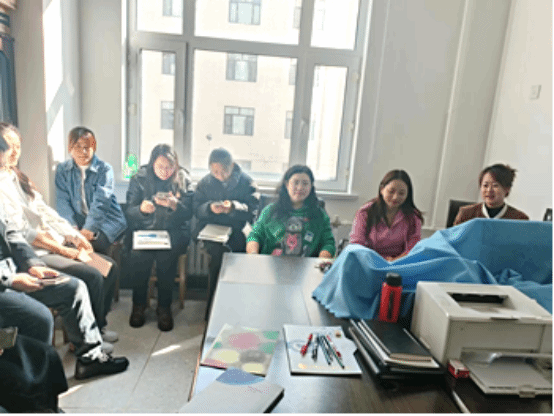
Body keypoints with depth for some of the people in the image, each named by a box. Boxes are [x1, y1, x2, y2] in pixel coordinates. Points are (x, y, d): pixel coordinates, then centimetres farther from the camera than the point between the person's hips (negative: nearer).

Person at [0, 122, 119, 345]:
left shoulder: (19, 178, 16)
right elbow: (20, 231, -17)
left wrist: (73, 236, -1)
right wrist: (62, 250, -16)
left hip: (57, 243, 9)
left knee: (109, 266, -2)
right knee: (92, 276, -22)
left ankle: (98, 322, 11)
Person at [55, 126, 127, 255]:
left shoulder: (104, 169, -2)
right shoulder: (62, 170, 9)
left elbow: (101, 202, -13)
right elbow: (62, 201, -2)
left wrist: (89, 228, -25)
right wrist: (72, 226, -17)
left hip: (106, 221, -3)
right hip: (77, 221, 3)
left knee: (92, 243, -29)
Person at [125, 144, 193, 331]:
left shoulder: (183, 179, 2)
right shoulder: (139, 178, 4)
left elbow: (188, 212, -3)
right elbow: (130, 211, 0)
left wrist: (174, 204, -24)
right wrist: (141, 209, -23)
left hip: (173, 230, -1)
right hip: (144, 229, 1)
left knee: (166, 255, -32)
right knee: (137, 254, -29)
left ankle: (164, 307, -11)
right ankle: (138, 304, -5)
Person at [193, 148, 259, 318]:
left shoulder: (246, 182, 3)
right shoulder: (205, 182, 11)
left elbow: (252, 210, -3)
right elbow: (196, 210, 7)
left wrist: (234, 207, -21)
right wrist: (210, 208, -15)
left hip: (237, 229, 0)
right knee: (220, 251, -29)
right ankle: (214, 309, -14)